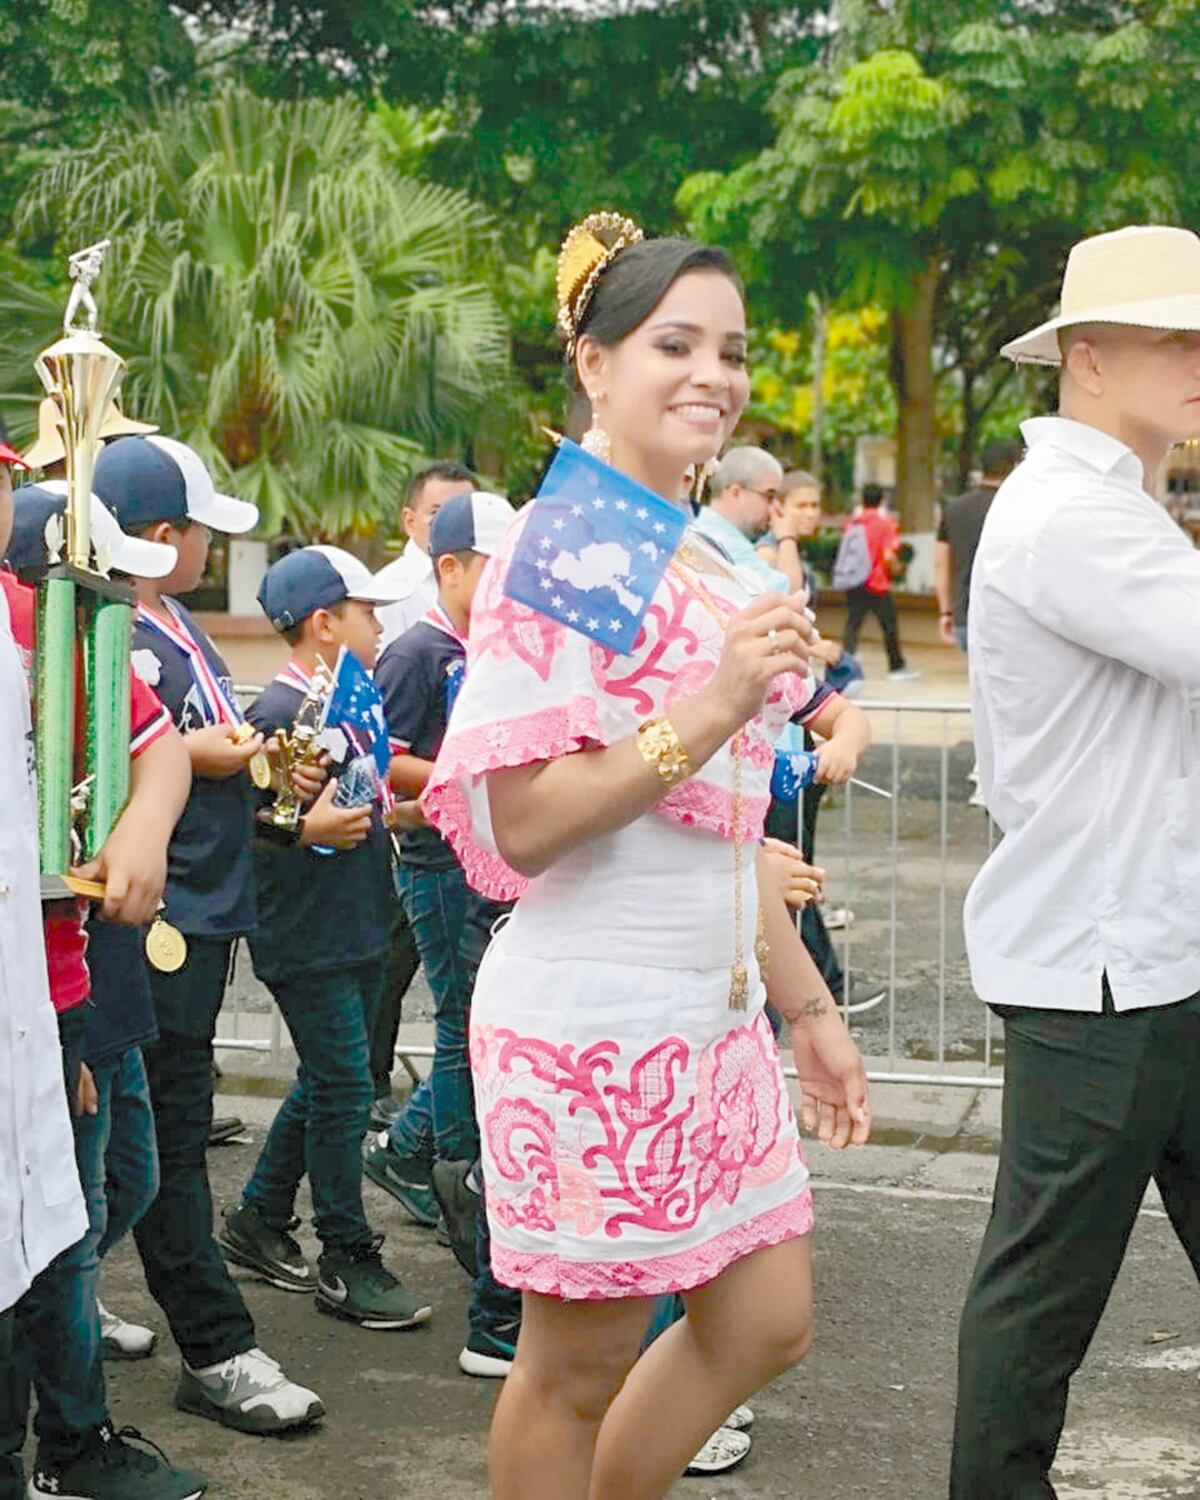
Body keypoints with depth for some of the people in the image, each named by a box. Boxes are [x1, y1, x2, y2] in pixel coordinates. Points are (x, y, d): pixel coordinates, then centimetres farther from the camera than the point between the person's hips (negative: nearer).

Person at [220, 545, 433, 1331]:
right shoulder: (279, 713, -16)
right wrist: (302, 830, -29)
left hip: (359, 927, 9)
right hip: (306, 937, -9)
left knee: (327, 1084, 16)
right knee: (344, 1091, -4)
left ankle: (258, 1221, 30)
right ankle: (347, 1260, 6)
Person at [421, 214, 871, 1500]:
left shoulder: (710, 565, 14)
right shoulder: (556, 547, -12)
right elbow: (518, 819, -19)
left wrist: (807, 1005, 22)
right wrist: (713, 707, -25)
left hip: (715, 1017, 9)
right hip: (589, 1019, -9)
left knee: (766, 1323, 15)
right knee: (579, 1362, 4)